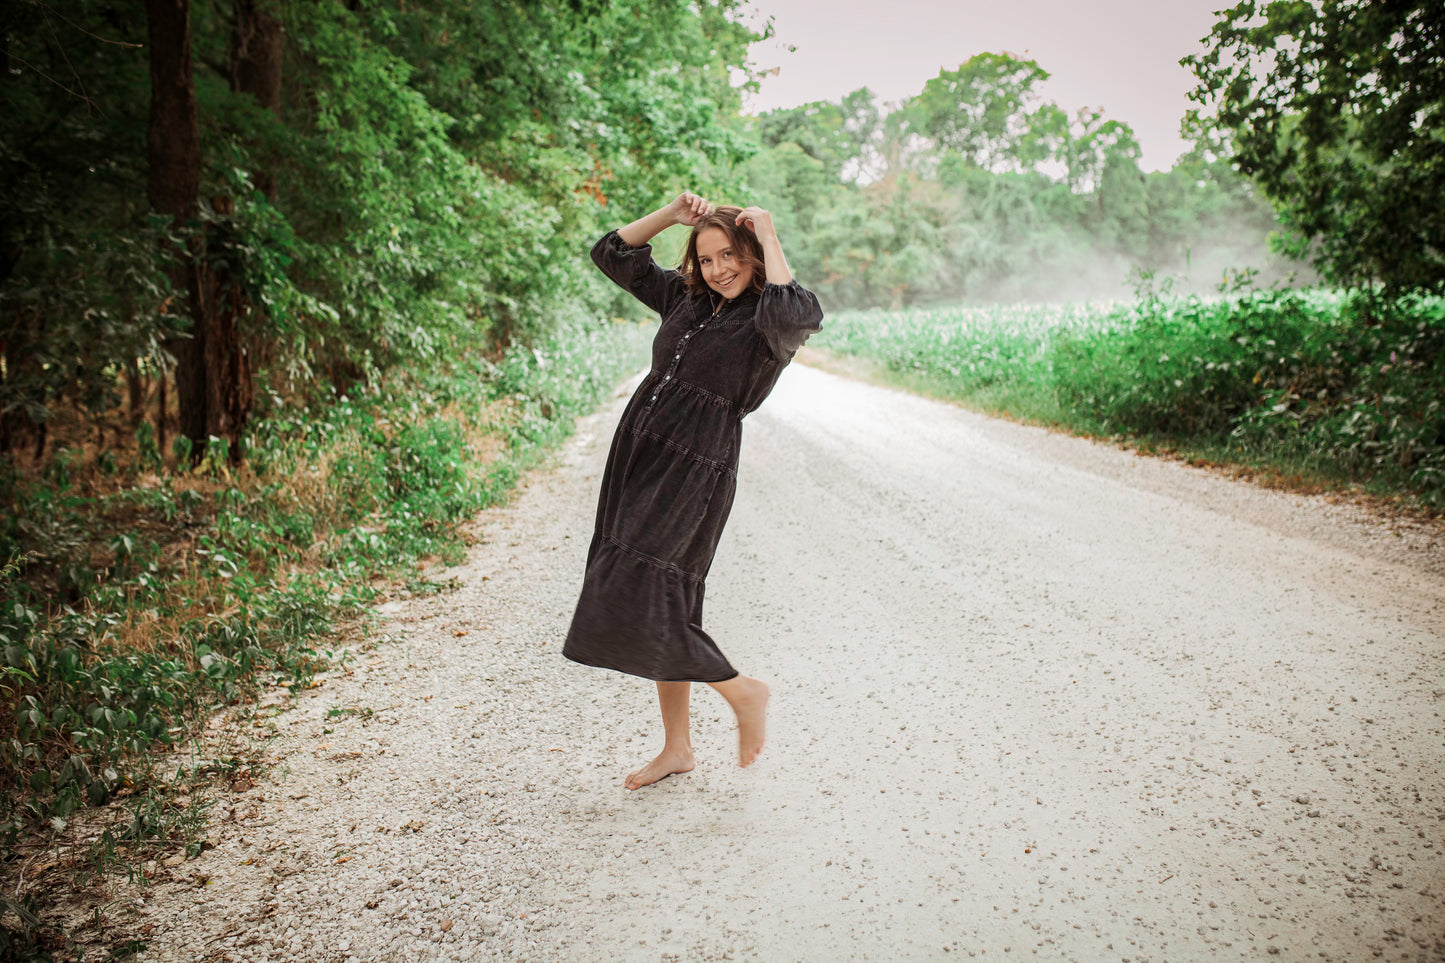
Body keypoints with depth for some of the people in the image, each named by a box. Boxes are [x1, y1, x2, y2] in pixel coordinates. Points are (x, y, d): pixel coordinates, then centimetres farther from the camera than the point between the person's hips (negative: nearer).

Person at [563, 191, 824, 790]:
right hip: (637, 455, 8)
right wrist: (671, 214, 8)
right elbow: (613, 256, 19)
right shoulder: (685, 300, 13)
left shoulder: (766, 324, -7)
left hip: (695, 471, -7)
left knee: (632, 599, -14)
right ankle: (677, 747, 25)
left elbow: (796, 316, -32)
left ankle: (743, 693, 7)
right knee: (660, 603, 11)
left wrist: (768, 236, -18)